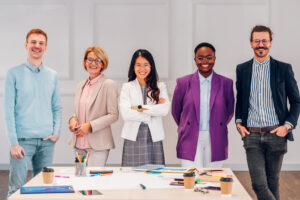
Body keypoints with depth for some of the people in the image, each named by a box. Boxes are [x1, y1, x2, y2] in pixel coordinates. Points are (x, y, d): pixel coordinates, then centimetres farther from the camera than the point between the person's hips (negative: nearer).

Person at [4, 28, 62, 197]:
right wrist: (14, 142, -11)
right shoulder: (14, 74, 0)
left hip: (47, 141, 4)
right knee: (16, 188, -5)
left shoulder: (52, 75, 12)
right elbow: (9, 110, -4)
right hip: (23, 140, -3)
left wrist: (56, 133, 1)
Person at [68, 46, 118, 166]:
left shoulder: (109, 85, -4)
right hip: (79, 144, 6)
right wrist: (73, 119, 0)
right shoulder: (81, 86, 16)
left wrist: (90, 126, -14)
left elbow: (113, 115, -7)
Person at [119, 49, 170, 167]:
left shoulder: (160, 87, 10)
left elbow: (165, 109, -6)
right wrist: (153, 111, -5)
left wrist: (140, 108, -9)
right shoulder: (127, 87, 8)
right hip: (133, 139, 0)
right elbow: (125, 113, -6)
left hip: (154, 139, 1)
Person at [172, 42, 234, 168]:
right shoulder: (183, 83, 3)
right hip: (190, 143, -1)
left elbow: (230, 111, 16)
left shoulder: (226, 83, 4)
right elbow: (175, 110, 14)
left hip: (215, 143, 1)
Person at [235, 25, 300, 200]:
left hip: (276, 135, -1)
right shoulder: (242, 69, 9)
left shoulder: (284, 69, 2)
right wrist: (239, 122, 4)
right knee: (258, 184, -9)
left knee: (272, 183, 8)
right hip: (252, 135, 1)